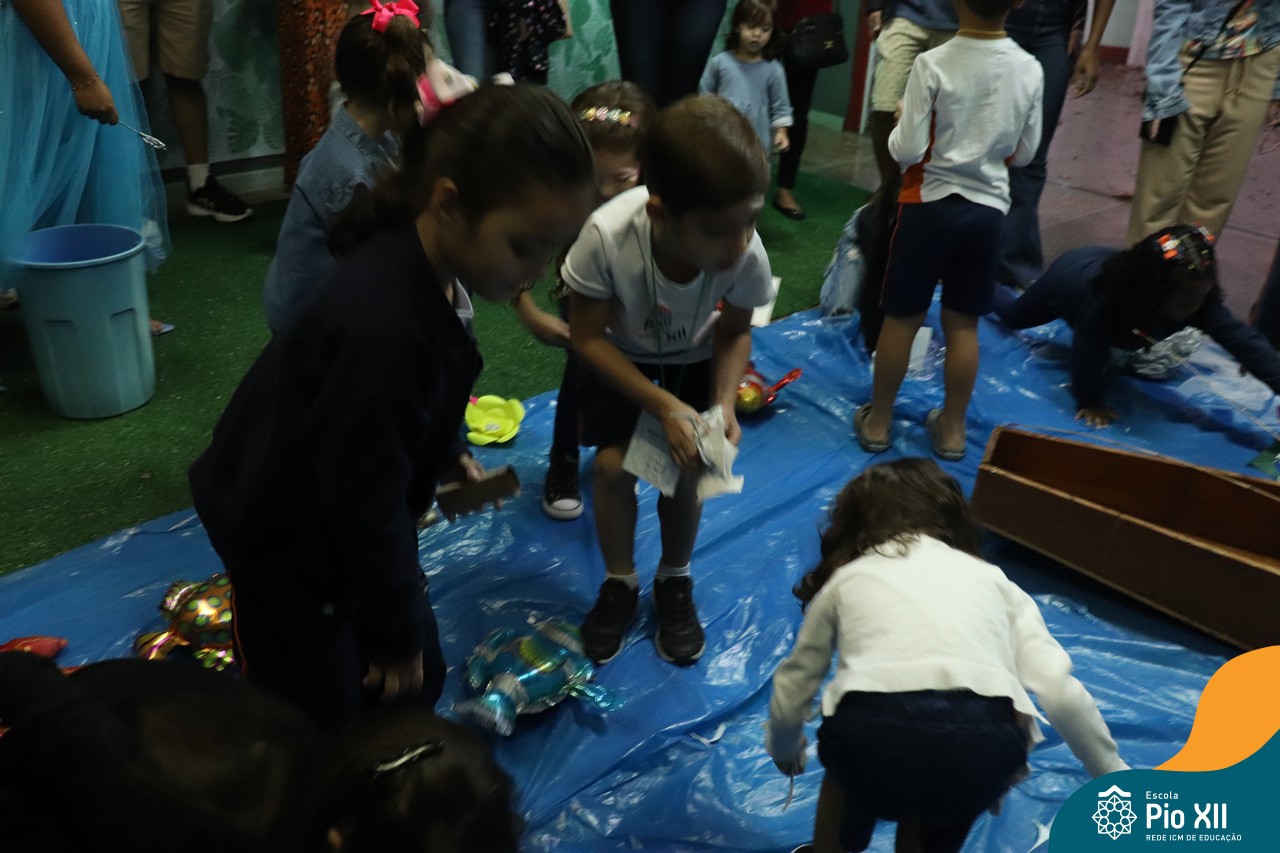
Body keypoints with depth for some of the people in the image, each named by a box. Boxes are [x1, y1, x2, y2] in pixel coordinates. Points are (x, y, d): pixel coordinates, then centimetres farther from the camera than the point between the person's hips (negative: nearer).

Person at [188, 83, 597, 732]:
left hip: (351, 518, 8)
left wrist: (450, 457, 3)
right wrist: (396, 633, -16)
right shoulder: (380, 325, -39)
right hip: (288, 545, -8)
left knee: (417, 686, 19)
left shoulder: (432, 271, -10)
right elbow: (366, 499, -28)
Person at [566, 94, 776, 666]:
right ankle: (620, 583, 19)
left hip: (693, 359, 1)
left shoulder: (748, 254, -36)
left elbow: (735, 332, -13)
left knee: (687, 468, -4)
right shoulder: (607, 235, -42)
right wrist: (665, 406, -30)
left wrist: (724, 402, -28)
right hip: (620, 356, -1)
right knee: (613, 465, -8)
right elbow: (588, 338, -24)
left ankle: (674, 582, 24)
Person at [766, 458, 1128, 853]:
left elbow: (793, 686, 32)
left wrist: (785, 753, 53)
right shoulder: (990, 576, 26)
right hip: (982, 751, 1)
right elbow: (1060, 691, 16)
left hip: (875, 734, 0)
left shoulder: (846, 578, 25)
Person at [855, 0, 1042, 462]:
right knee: (963, 324, 12)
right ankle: (952, 428, 22)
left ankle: (877, 421, 19)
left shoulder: (933, 64, -15)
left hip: (930, 205, -3)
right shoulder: (1030, 70, -3)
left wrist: (901, 122, 5)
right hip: (988, 209, 3)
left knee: (901, 318, 8)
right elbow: (1024, 154, 6)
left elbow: (907, 151, -15)